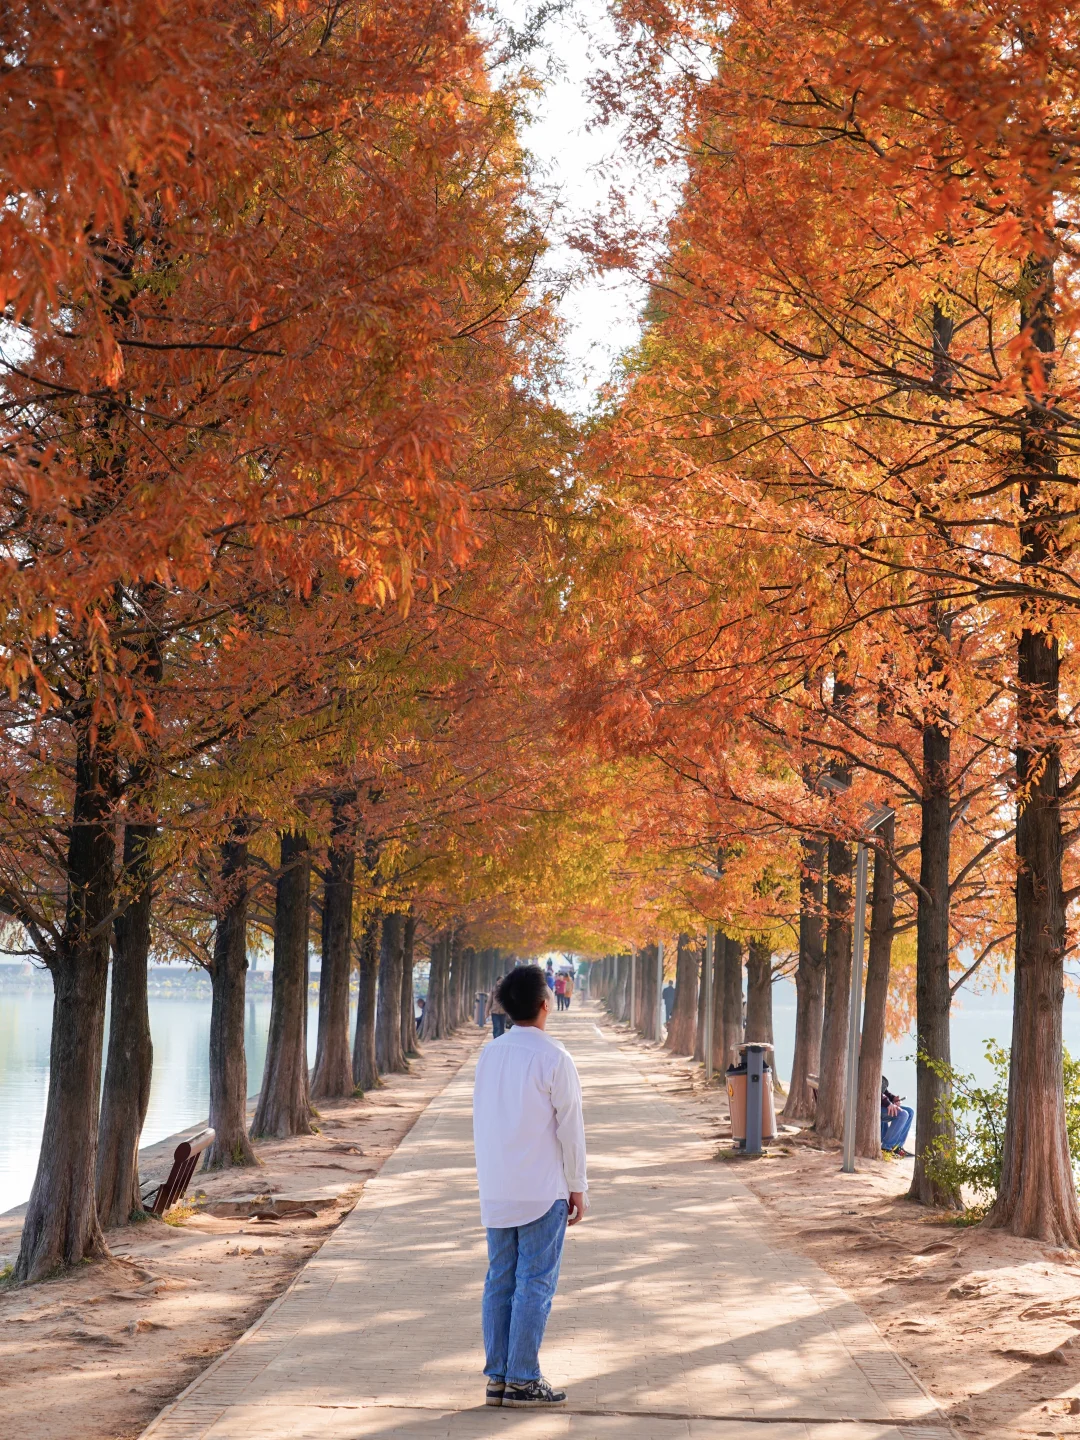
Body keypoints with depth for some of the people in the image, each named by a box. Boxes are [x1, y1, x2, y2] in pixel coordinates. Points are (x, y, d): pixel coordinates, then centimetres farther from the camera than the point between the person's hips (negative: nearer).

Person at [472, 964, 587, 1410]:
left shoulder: (489, 1055, 5)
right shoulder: (553, 1058, -13)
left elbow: (481, 1121, 12)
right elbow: (570, 1127, -9)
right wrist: (577, 1186, 1)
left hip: (496, 1190, 6)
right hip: (542, 1190, -6)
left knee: (499, 1281, 10)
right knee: (535, 1284, 0)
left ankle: (497, 1376, 14)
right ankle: (523, 1381, 1)